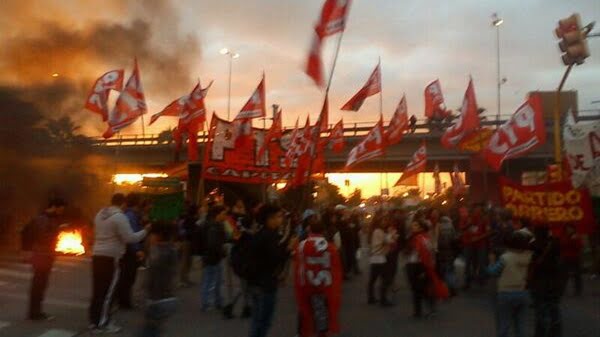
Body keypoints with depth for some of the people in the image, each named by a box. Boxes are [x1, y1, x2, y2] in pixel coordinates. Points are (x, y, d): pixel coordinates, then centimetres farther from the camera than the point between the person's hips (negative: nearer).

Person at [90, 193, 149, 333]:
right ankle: (102, 324, 7)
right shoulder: (120, 217, -14)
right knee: (107, 292, 1)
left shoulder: (100, 214, 13)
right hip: (111, 257, -8)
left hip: (97, 255, 8)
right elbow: (130, 238, -17)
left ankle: (94, 321, 21)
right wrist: (145, 230, -5)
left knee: (97, 290, 13)